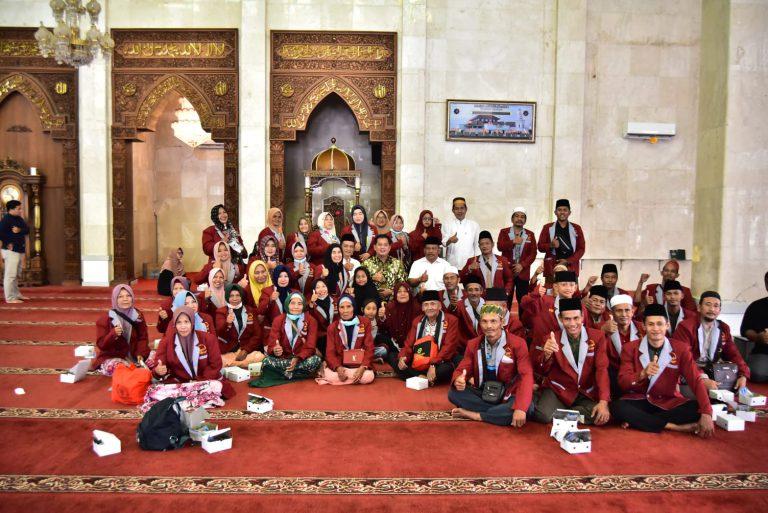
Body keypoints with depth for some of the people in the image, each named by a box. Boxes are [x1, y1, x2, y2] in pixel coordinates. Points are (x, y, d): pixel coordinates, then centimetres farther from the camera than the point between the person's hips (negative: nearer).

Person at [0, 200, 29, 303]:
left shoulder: (19, 219, 13)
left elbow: (27, 230, 4)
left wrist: (20, 230, -15)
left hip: (20, 250, 9)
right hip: (11, 251, -9)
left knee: (17, 275, 18)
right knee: (10, 274, -8)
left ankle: (16, 294, 29)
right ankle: (10, 298, -5)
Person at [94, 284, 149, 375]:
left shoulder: (138, 316, 4)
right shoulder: (105, 318, -6)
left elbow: (143, 338, 3)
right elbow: (101, 344, -9)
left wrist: (140, 354, -16)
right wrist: (113, 334, -29)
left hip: (134, 356, 3)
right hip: (111, 358, -3)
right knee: (116, 367, -37)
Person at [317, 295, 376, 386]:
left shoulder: (365, 323, 0)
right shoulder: (333, 327, 2)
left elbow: (369, 348, -4)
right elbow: (330, 352, -3)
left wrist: (363, 367, -21)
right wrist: (338, 368, -23)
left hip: (359, 364, 1)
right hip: (340, 364, -1)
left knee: (368, 377, -32)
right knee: (330, 376, -33)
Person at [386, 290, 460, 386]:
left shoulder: (451, 320, -4)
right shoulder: (417, 321, 10)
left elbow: (449, 346, -13)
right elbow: (409, 344, 6)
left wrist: (434, 365, -25)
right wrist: (402, 357, -17)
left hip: (438, 363, -4)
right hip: (417, 364, 5)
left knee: (448, 368, -38)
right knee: (391, 356, -11)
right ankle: (420, 377, -22)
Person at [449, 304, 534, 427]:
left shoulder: (518, 344, -12)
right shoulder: (473, 344, 2)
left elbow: (526, 376, -20)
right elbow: (461, 370, 2)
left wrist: (520, 408, -35)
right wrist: (458, 380, -27)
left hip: (507, 397, -3)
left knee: (527, 407, -35)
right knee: (454, 393, -21)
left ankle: (475, 415, -22)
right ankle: (500, 411, -18)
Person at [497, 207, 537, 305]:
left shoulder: (530, 234, 10)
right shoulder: (504, 232, 7)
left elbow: (533, 253, 2)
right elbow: (499, 246, -9)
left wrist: (522, 265, -10)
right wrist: (513, 242, -21)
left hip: (523, 272, 1)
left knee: (523, 300, 2)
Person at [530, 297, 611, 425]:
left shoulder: (597, 337, -3)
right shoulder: (551, 339, -5)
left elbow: (602, 369, -7)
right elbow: (541, 372, -4)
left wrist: (603, 402, -21)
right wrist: (546, 355, -29)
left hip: (587, 393, 2)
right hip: (558, 390, -1)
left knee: (602, 415, -27)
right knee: (543, 415, -28)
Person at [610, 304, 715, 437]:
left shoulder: (680, 348, -1)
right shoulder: (630, 348, -3)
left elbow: (696, 381, -8)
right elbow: (623, 383, -9)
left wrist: (706, 414, -23)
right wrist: (643, 374, -29)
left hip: (669, 402, 2)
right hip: (639, 401, -1)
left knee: (697, 409, -28)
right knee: (617, 407, -32)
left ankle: (636, 420, -22)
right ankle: (674, 427, -23)